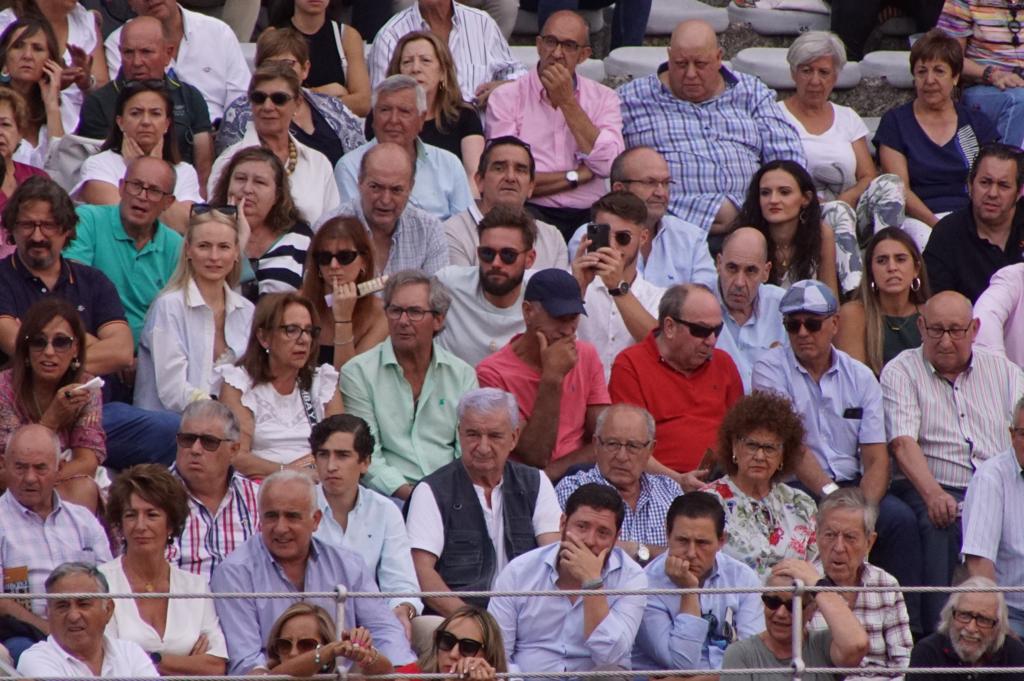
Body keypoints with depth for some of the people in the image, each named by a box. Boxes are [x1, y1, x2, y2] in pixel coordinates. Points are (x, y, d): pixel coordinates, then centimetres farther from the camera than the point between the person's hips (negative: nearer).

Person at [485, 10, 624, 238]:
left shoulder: (604, 98, 14)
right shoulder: (506, 98, 5)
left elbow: (608, 165, -4)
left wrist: (567, 101, -3)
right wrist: (577, 176, -1)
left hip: (588, 217, 2)